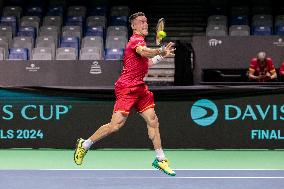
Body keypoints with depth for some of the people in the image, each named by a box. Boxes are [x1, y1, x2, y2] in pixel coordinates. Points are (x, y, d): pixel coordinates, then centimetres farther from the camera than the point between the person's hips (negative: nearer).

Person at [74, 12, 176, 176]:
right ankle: (85, 145, 6)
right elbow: (144, 52, -37)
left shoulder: (140, 41, 18)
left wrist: (161, 56, 23)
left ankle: (160, 159, 8)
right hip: (127, 88, -9)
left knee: (153, 121, 3)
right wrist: (160, 51, -53)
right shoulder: (136, 40, -12)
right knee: (116, 124, -11)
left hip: (139, 88, 9)